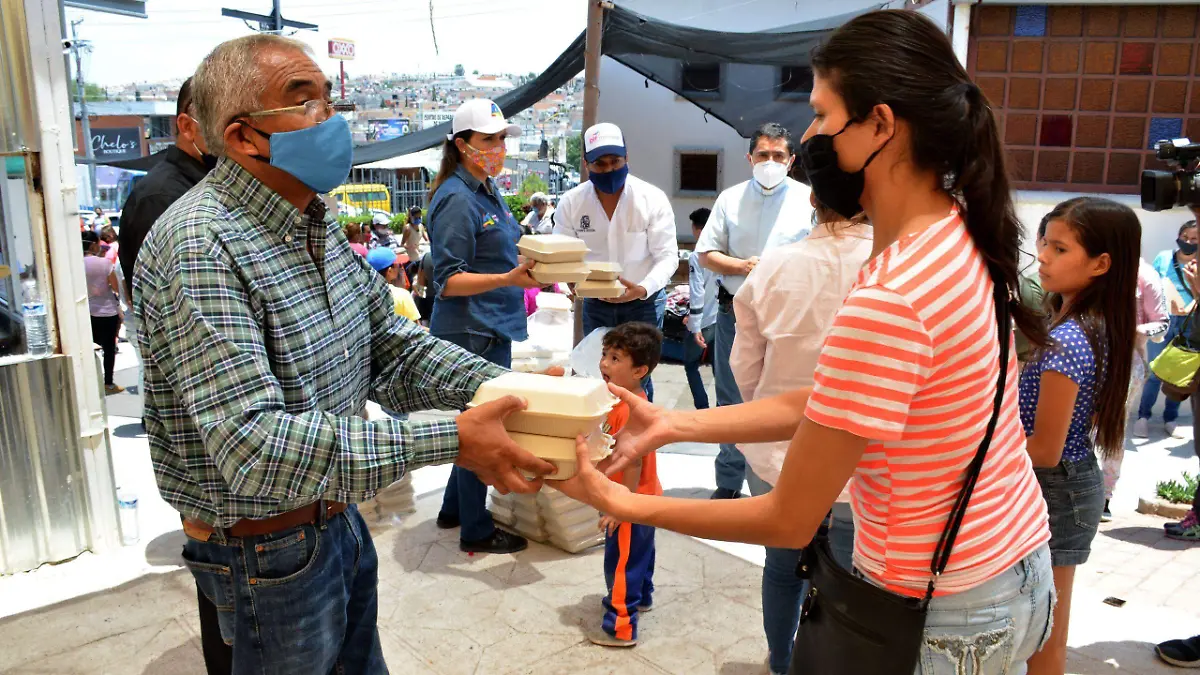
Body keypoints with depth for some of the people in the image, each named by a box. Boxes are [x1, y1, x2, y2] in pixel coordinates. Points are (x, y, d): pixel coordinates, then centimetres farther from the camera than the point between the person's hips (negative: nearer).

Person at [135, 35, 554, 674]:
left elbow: (389, 341, 2)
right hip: (267, 548, -8)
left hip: (338, 518, 8)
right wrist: (447, 439, -37)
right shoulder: (201, 246, -27)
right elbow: (252, 446, -34)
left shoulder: (316, 222, 3)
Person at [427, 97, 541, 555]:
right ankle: (476, 531, 18)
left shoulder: (487, 190, 12)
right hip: (472, 331, -10)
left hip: (493, 328, 10)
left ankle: (454, 510, 36)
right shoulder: (457, 199, -17)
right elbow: (448, 281, -21)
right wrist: (509, 279, -30)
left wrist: (531, 263, 8)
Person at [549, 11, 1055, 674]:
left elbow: (788, 521, -21)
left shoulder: (887, 302, -31)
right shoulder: (958, 234, -3)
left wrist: (618, 502, -13)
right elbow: (813, 402, 1)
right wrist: (673, 423, -4)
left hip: (943, 618, -8)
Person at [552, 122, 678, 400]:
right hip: (596, 304, 3)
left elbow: (667, 256, -15)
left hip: (644, 301, -2)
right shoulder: (571, 202, -9)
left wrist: (642, 289, -34)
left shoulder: (653, 199, -15)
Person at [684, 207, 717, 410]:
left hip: (704, 322, -6)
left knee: (691, 365, 9)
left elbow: (697, 293, -17)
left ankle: (703, 410, 5)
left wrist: (695, 327, -14)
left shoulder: (696, 257, -15)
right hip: (722, 318, 6)